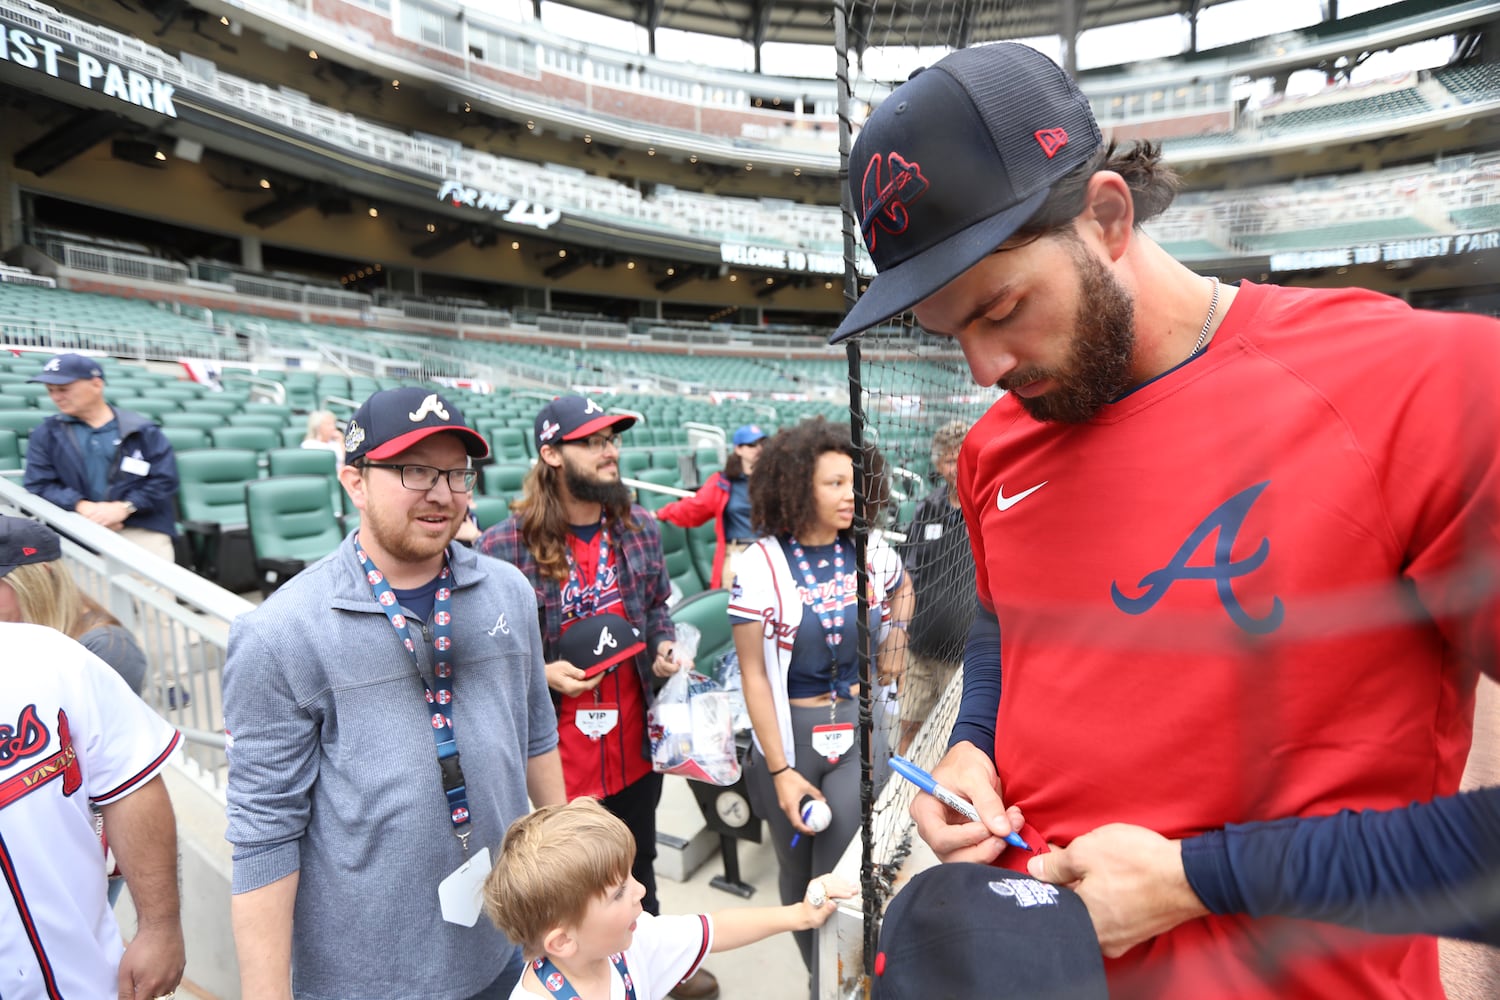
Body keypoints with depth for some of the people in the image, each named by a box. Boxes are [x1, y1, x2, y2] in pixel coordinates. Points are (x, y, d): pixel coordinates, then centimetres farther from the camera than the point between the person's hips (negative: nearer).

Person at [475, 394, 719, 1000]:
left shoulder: (639, 526, -2)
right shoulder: (503, 547, -18)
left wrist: (665, 648, -7)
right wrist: (541, 674, -22)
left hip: (635, 740, 5)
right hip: (555, 750, -4)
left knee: (639, 864, 28)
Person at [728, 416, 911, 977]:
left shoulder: (870, 552, -4)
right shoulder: (761, 566, -15)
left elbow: (902, 590, 22)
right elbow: (753, 674, -13)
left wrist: (895, 638, 4)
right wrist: (781, 771, -13)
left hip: (859, 726, 2)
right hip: (791, 732, -1)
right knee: (798, 871, 17)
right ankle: (817, 972, 45)